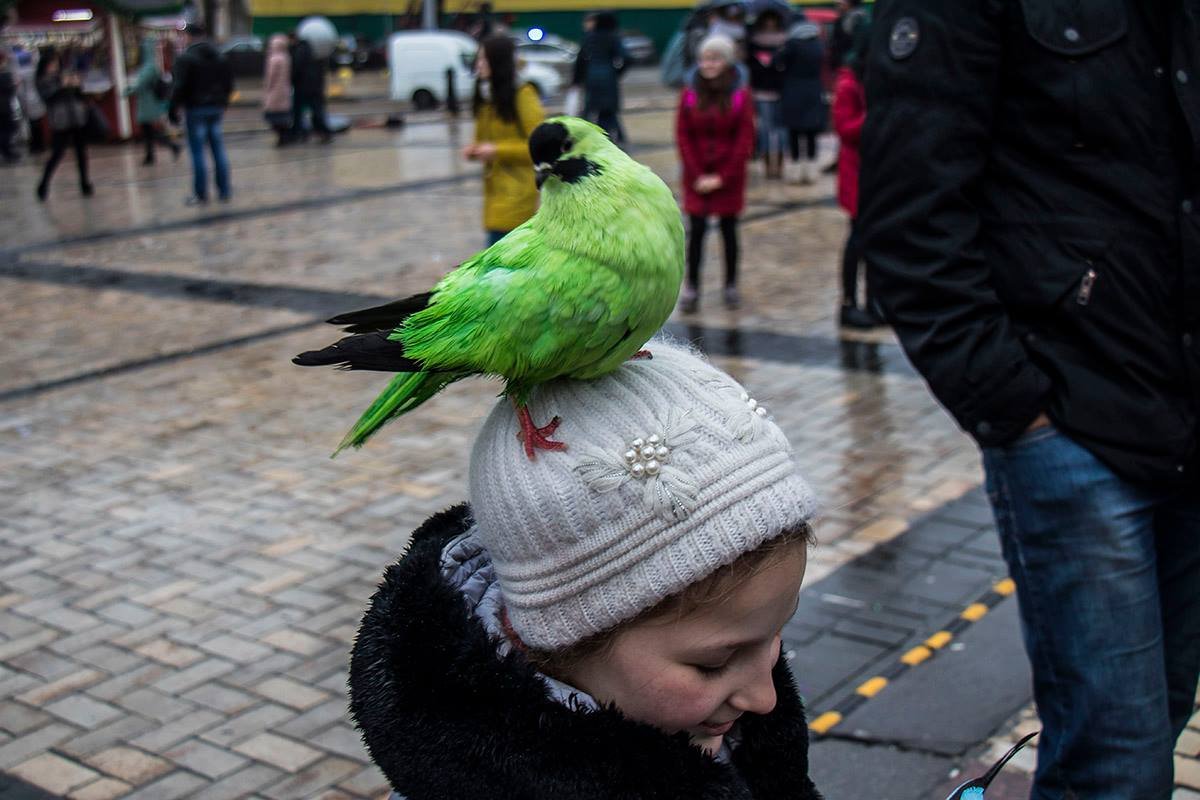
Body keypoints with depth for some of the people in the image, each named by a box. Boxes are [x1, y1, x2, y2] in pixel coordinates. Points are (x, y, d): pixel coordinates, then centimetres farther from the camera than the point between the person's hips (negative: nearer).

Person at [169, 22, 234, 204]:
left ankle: (201, 194, 1)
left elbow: (180, 87, -14)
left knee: (197, 153, -1)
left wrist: (173, 109, -7)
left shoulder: (185, 58, -9)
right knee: (219, 151, 9)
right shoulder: (220, 58, 11)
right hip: (216, 108, 6)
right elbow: (229, 84, 14)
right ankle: (224, 192, 11)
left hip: (196, 109, -6)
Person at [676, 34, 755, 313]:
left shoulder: (740, 95, -4)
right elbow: (683, 137, 0)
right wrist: (698, 175, -9)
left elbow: (745, 141, -6)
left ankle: (731, 285, 19)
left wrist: (722, 177, -11)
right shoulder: (690, 94, 1)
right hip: (697, 178, 1)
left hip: (728, 177, -1)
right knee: (696, 230, -3)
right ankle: (691, 288, 2)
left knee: (728, 230, 8)